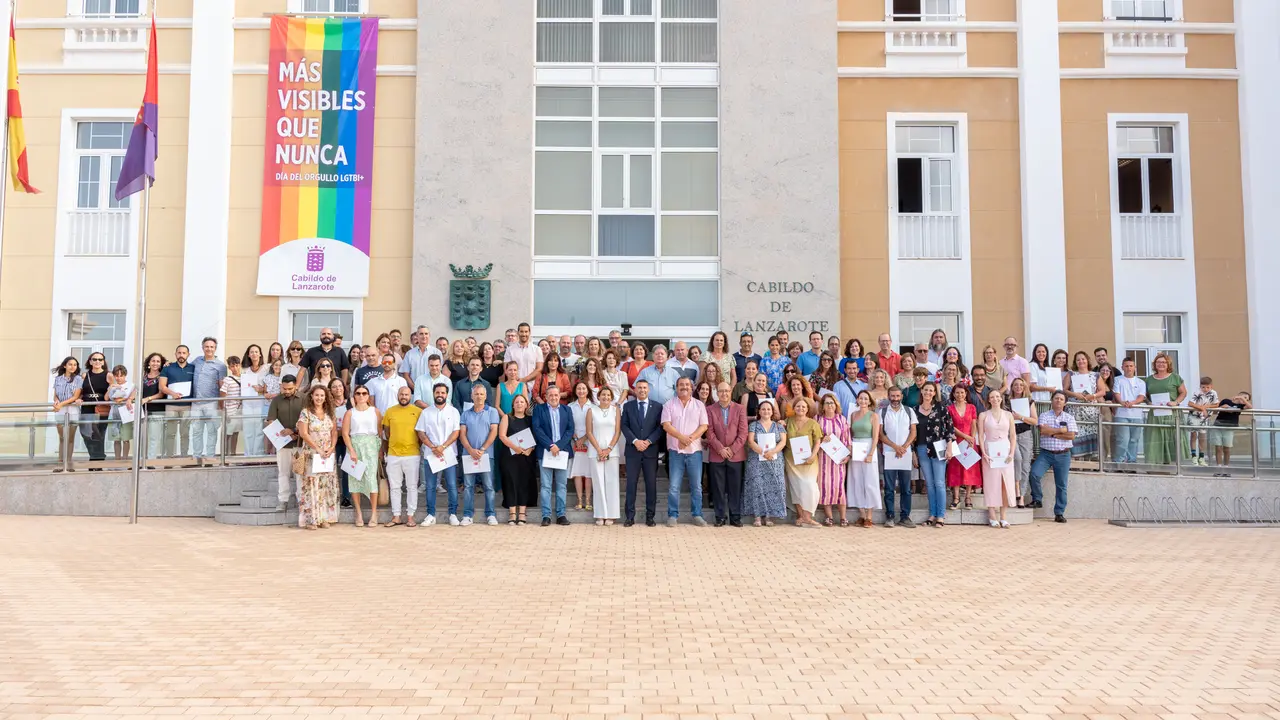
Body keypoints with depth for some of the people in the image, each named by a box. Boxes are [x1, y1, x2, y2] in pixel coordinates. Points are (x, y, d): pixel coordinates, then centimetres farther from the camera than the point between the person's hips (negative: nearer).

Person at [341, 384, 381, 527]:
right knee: (355, 478, 0)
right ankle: (359, 513, 7)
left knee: (371, 477, -11)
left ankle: (374, 513, -8)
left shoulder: (374, 411, 8)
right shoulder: (350, 413, 6)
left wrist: (381, 447, -5)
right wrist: (351, 451, -11)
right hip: (354, 445, 1)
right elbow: (345, 433, -1)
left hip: (371, 446, -1)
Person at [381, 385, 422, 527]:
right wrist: (385, 450, 14)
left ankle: (410, 516, 11)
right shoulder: (389, 411, 5)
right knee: (394, 487, 7)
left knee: (412, 486, 4)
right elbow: (386, 433, 13)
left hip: (412, 455, -2)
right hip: (393, 455, 2)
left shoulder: (418, 411, -2)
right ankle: (396, 517, 15)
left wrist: (419, 447, 4)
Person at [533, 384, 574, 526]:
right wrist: (550, 445, -14)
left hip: (563, 451, 2)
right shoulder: (539, 409, 5)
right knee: (546, 485, -3)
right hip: (546, 451, -2)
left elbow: (570, 429, 4)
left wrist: (559, 445, -10)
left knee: (562, 485, 4)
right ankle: (546, 516, 0)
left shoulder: (566, 410, 12)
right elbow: (537, 429, -5)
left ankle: (561, 515, 9)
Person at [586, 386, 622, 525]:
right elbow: (589, 432, 3)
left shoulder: (615, 410, 7)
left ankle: (611, 515, 4)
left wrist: (609, 449, -7)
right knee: (598, 482, -1)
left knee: (611, 482, -1)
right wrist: (599, 450, -6)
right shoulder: (591, 410, 6)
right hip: (596, 451, 0)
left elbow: (618, 431, 3)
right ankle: (600, 515, 3)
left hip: (612, 451, 0)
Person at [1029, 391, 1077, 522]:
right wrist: (1061, 430, -9)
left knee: (1061, 485, 2)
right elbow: (1043, 430, -14)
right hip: (1046, 453, -1)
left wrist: (1052, 434, -10)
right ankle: (1037, 499, -1)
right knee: (1034, 474, -22)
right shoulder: (1044, 415, 5)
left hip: (1063, 455, 1)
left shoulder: (1069, 418, 7)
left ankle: (1059, 513, 9)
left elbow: (1071, 435, -6)